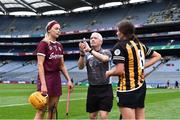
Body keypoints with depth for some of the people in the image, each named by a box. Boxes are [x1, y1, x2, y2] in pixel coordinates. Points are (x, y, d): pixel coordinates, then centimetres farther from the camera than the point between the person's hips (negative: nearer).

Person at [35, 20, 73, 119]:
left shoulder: (59, 45, 13)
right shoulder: (43, 44, -8)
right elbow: (40, 65, -14)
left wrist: (69, 80, 11)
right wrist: (43, 84, -21)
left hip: (56, 78, 7)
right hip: (46, 78, -7)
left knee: (53, 110, 9)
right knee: (41, 110, -8)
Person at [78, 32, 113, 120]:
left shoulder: (106, 52, -2)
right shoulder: (87, 55, 6)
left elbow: (104, 58, -26)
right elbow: (80, 67, -11)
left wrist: (90, 50, -32)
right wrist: (82, 53, -27)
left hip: (105, 89, -3)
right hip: (92, 89, 4)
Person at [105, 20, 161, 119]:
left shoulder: (120, 46, -12)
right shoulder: (140, 45, 11)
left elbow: (119, 70, -19)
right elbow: (157, 56, 22)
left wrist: (108, 73, 0)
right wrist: (143, 66, 15)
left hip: (127, 89, -8)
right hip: (141, 87, 8)